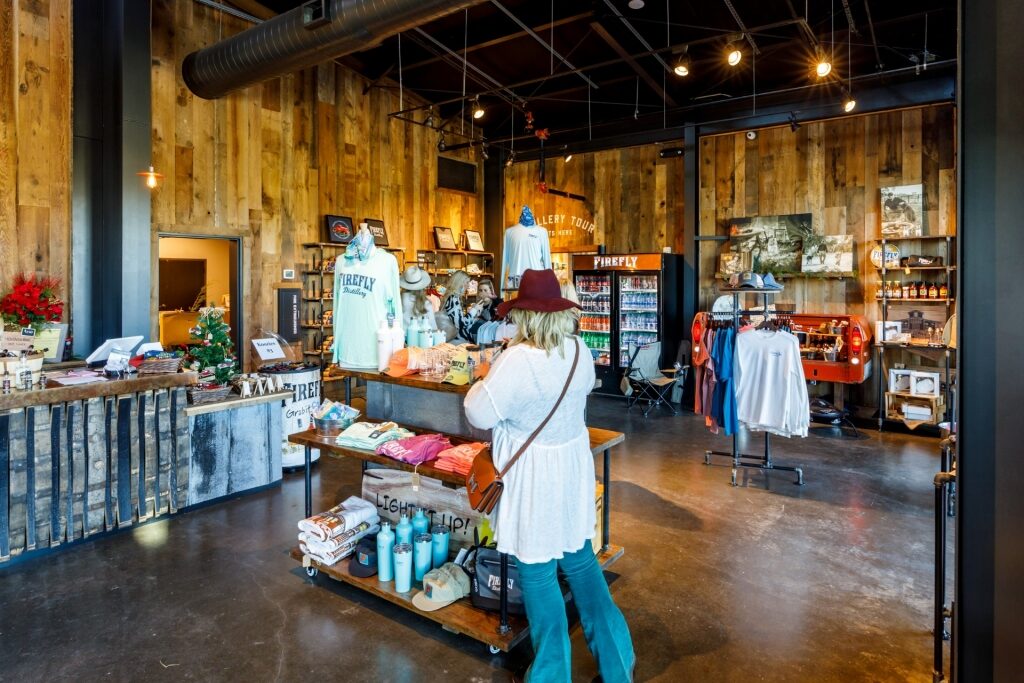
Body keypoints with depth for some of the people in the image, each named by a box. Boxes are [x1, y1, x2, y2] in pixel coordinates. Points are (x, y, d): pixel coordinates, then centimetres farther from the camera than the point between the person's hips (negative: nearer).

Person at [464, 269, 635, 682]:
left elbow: (479, 414, -18)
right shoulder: (580, 351, -3)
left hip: (534, 479, -7)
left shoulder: (517, 360, -25)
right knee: (580, 560, 21)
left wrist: (482, 384, 0)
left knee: (537, 574, 10)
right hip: (573, 468, 7)